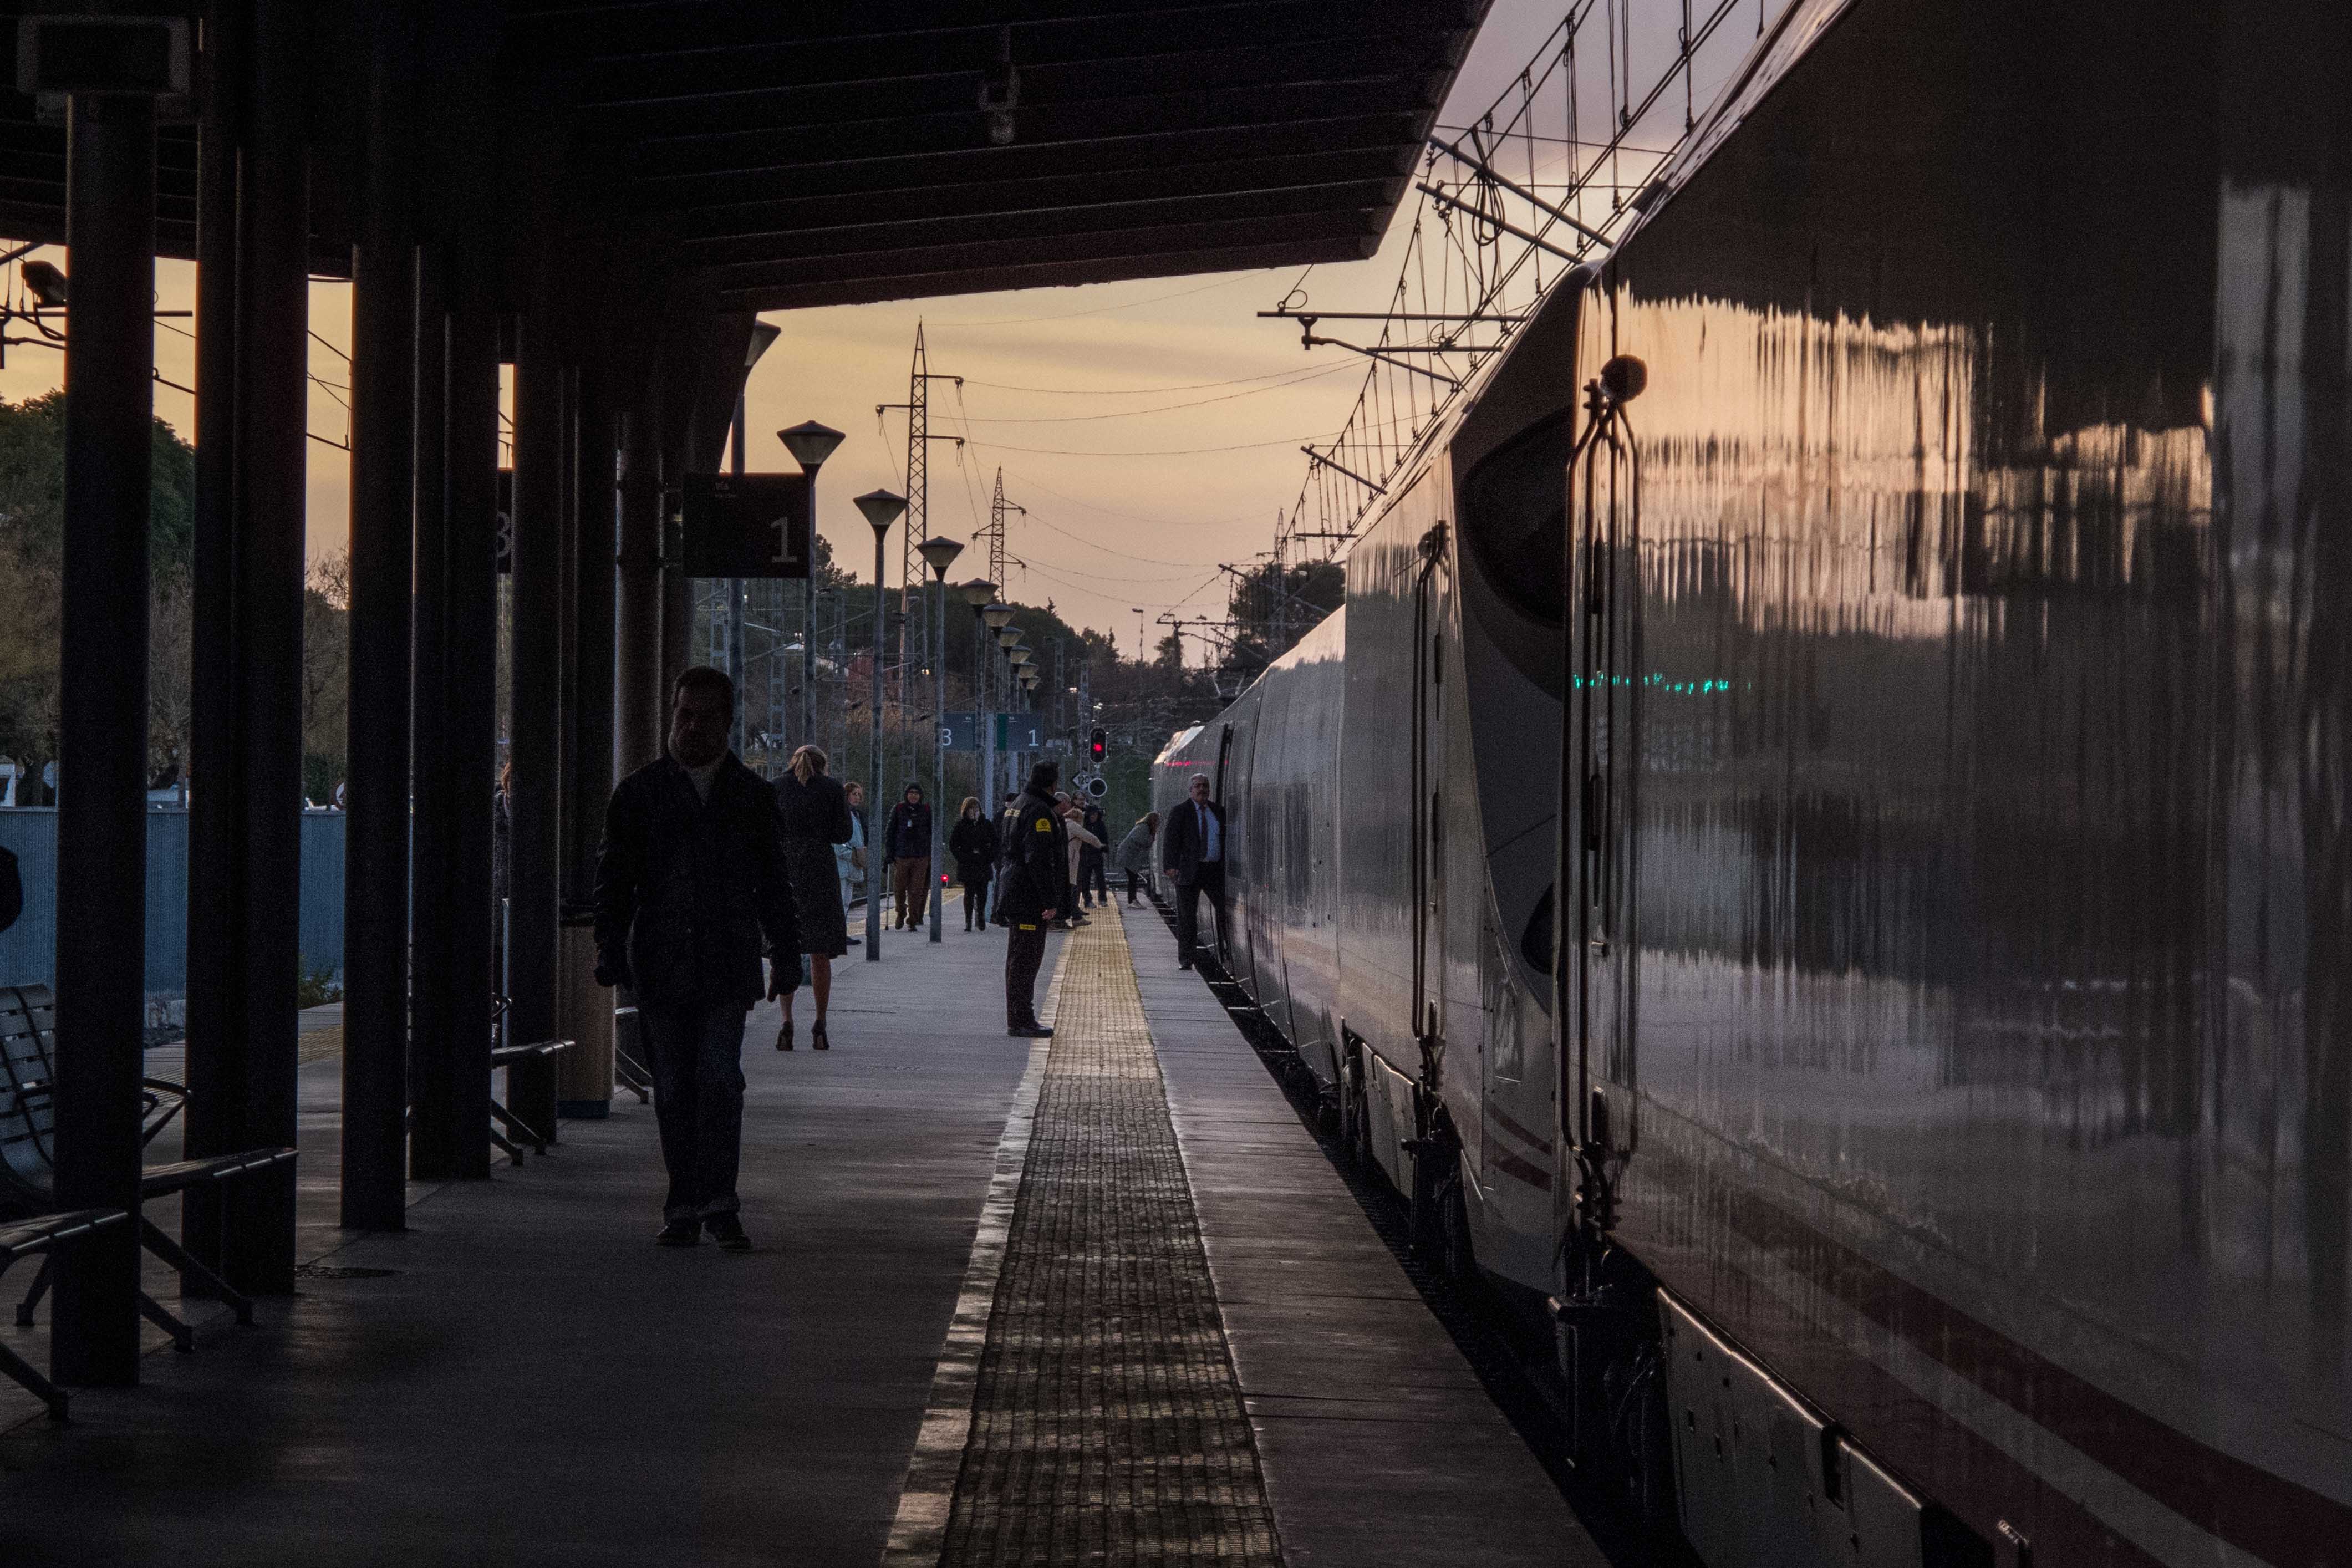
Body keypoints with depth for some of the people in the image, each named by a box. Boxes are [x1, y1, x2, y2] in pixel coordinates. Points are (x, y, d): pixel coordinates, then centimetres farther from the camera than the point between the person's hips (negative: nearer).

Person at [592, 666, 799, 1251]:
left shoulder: (751, 795, 9)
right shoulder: (638, 792, 7)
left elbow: (773, 884, 15)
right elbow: (614, 878, 6)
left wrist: (785, 955, 12)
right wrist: (611, 949, -3)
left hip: (727, 965, 0)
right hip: (660, 962, 1)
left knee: (720, 1080, -12)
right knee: (674, 1089, 3)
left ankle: (716, 1203, -9)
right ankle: (685, 1207, 10)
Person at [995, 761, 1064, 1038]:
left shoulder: (1018, 806, 18)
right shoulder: (1039, 811, -16)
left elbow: (1003, 853, 24)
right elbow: (1039, 859, -23)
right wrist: (1050, 901, -22)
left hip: (1014, 896, 11)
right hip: (1030, 900, -11)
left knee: (1020, 959, 14)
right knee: (1025, 958, -9)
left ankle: (1021, 1019, 20)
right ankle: (1020, 1022, -10)